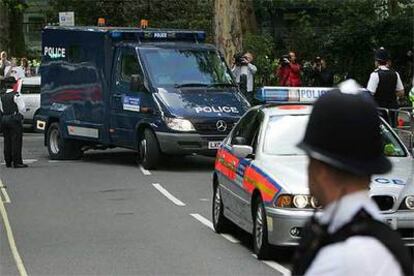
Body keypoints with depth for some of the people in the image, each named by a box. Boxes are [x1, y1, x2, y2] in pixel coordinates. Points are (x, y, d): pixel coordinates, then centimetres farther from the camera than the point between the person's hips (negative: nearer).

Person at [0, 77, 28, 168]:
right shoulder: (16, 96, -11)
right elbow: (22, 109, -11)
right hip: (15, 120, -7)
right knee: (16, 141, -5)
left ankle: (8, 162, 13)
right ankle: (17, 162, -7)